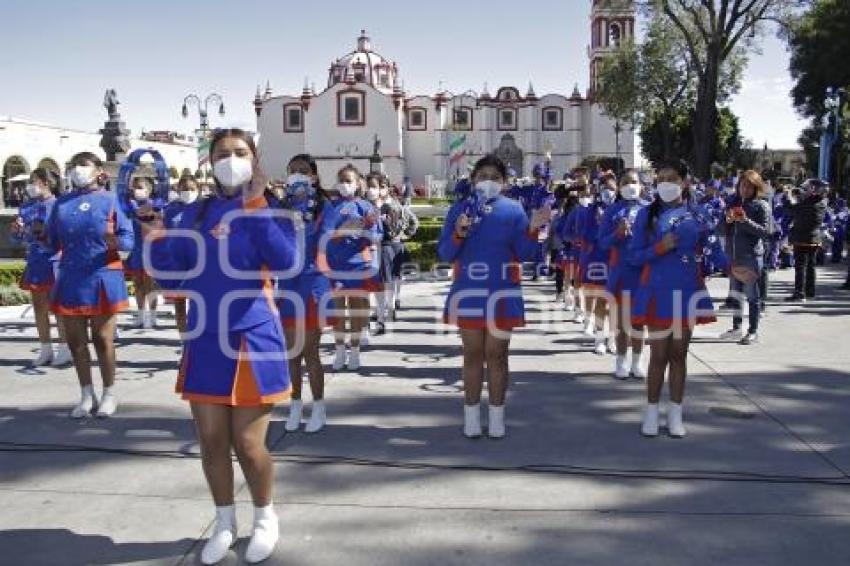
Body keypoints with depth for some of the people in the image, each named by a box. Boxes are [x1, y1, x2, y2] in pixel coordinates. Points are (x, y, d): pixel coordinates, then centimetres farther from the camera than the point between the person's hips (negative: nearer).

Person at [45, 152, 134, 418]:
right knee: (75, 341, 8)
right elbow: (52, 243, 14)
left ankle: (109, 393, 16)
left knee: (102, 339, 3)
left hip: (102, 279, -4)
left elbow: (129, 238, -5)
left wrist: (116, 241, -25)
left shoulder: (110, 200, -1)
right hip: (70, 280, 4)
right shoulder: (61, 203, 11)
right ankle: (87, 395, 21)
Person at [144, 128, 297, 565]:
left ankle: (265, 519, 27)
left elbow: (286, 263, -21)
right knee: (212, 441, 10)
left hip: (253, 339, -4)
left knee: (247, 444, 0)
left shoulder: (269, 210, -3)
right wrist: (157, 242, -11)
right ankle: (225, 523, 32)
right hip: (205, 340, 4)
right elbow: (173, 279, 7)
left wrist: (255, 206, -22)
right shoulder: (195, 213, 7)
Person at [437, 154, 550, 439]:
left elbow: (524, 254, -3)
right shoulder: (459, 208, 4)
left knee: (497, 354, 6)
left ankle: (497, 416, 17)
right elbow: (445, 254, -1)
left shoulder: (513, 209, 2)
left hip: (502, 292, 0)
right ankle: (472, 416, 17)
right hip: (468, 290, 1)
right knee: (473, 354, 8)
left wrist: (532, 229, -18)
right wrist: (458, 234, -19)